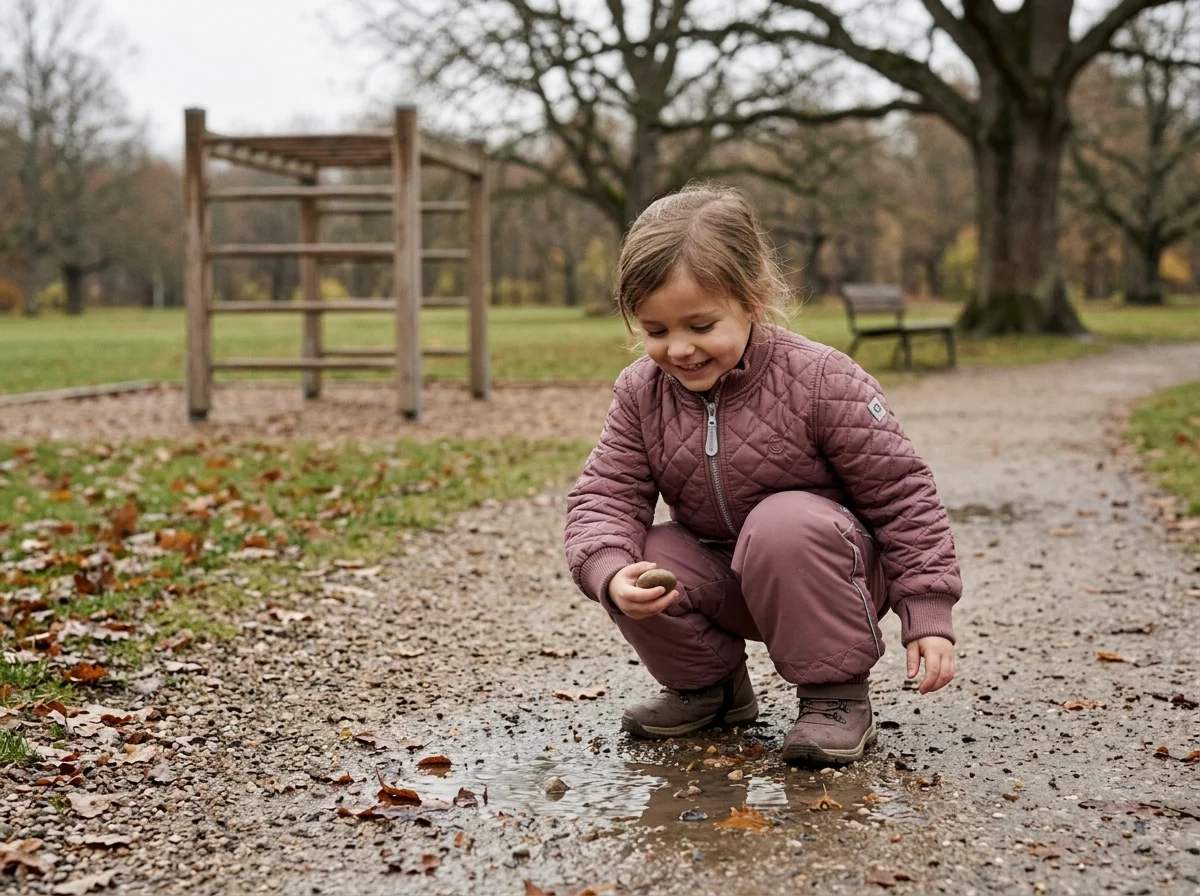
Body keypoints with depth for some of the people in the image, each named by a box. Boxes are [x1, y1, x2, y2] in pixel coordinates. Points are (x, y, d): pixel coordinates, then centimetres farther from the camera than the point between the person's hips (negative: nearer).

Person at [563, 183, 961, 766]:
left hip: (822, 569, -4)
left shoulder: (820, 382, -23)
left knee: (784, 523, -36)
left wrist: (927, 614, -21)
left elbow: (901, 494, -18)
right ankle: (709, 684, 7)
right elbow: (605, 497, -11)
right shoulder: (640, 393, -10)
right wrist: (610, 572, -34)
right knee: (635, 566, -22)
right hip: (724, 578, 5)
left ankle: (837, 694, -15)